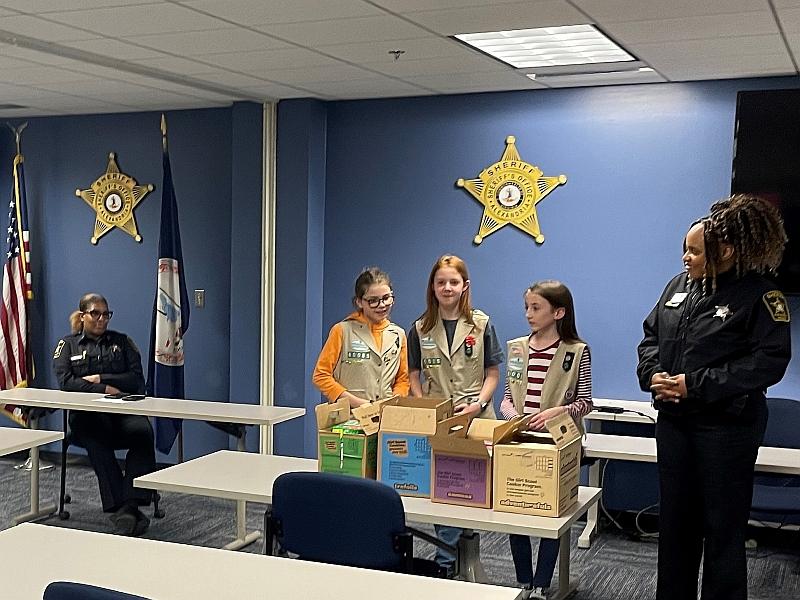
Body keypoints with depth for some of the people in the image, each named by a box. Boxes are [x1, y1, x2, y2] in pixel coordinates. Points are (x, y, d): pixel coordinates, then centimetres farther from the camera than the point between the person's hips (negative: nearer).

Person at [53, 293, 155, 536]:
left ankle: (131, 504, -41)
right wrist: (105, 389, -8)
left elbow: (136, 379, 9)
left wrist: (99, 378, -1)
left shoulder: (121, 341, 21)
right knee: (97, 440, -38)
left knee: (142, 431, -35)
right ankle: (120, 509, -43)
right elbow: (66, 382, 1)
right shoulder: (67, 345, 18)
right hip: (86, 413, -1)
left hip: (123, 410, 2)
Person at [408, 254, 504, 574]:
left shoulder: (481, 325, 1)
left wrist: (479, 404, -11)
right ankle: (451, 554, 15)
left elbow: (492, 373, 3)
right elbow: (414, 376, 10)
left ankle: (446, 561, 11)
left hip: (475, 419, -1)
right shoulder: (420, 329, 6)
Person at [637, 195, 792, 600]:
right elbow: (651, 335, 15)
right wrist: (652, 374, -6)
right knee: (675, 519, 16)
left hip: (727, 426, -6)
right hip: (674, 421, 6)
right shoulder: (679, 286, 8)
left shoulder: (759, 296, -12)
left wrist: (696, 384, -21)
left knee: (723, 525, 4)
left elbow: (769, 361, -19)